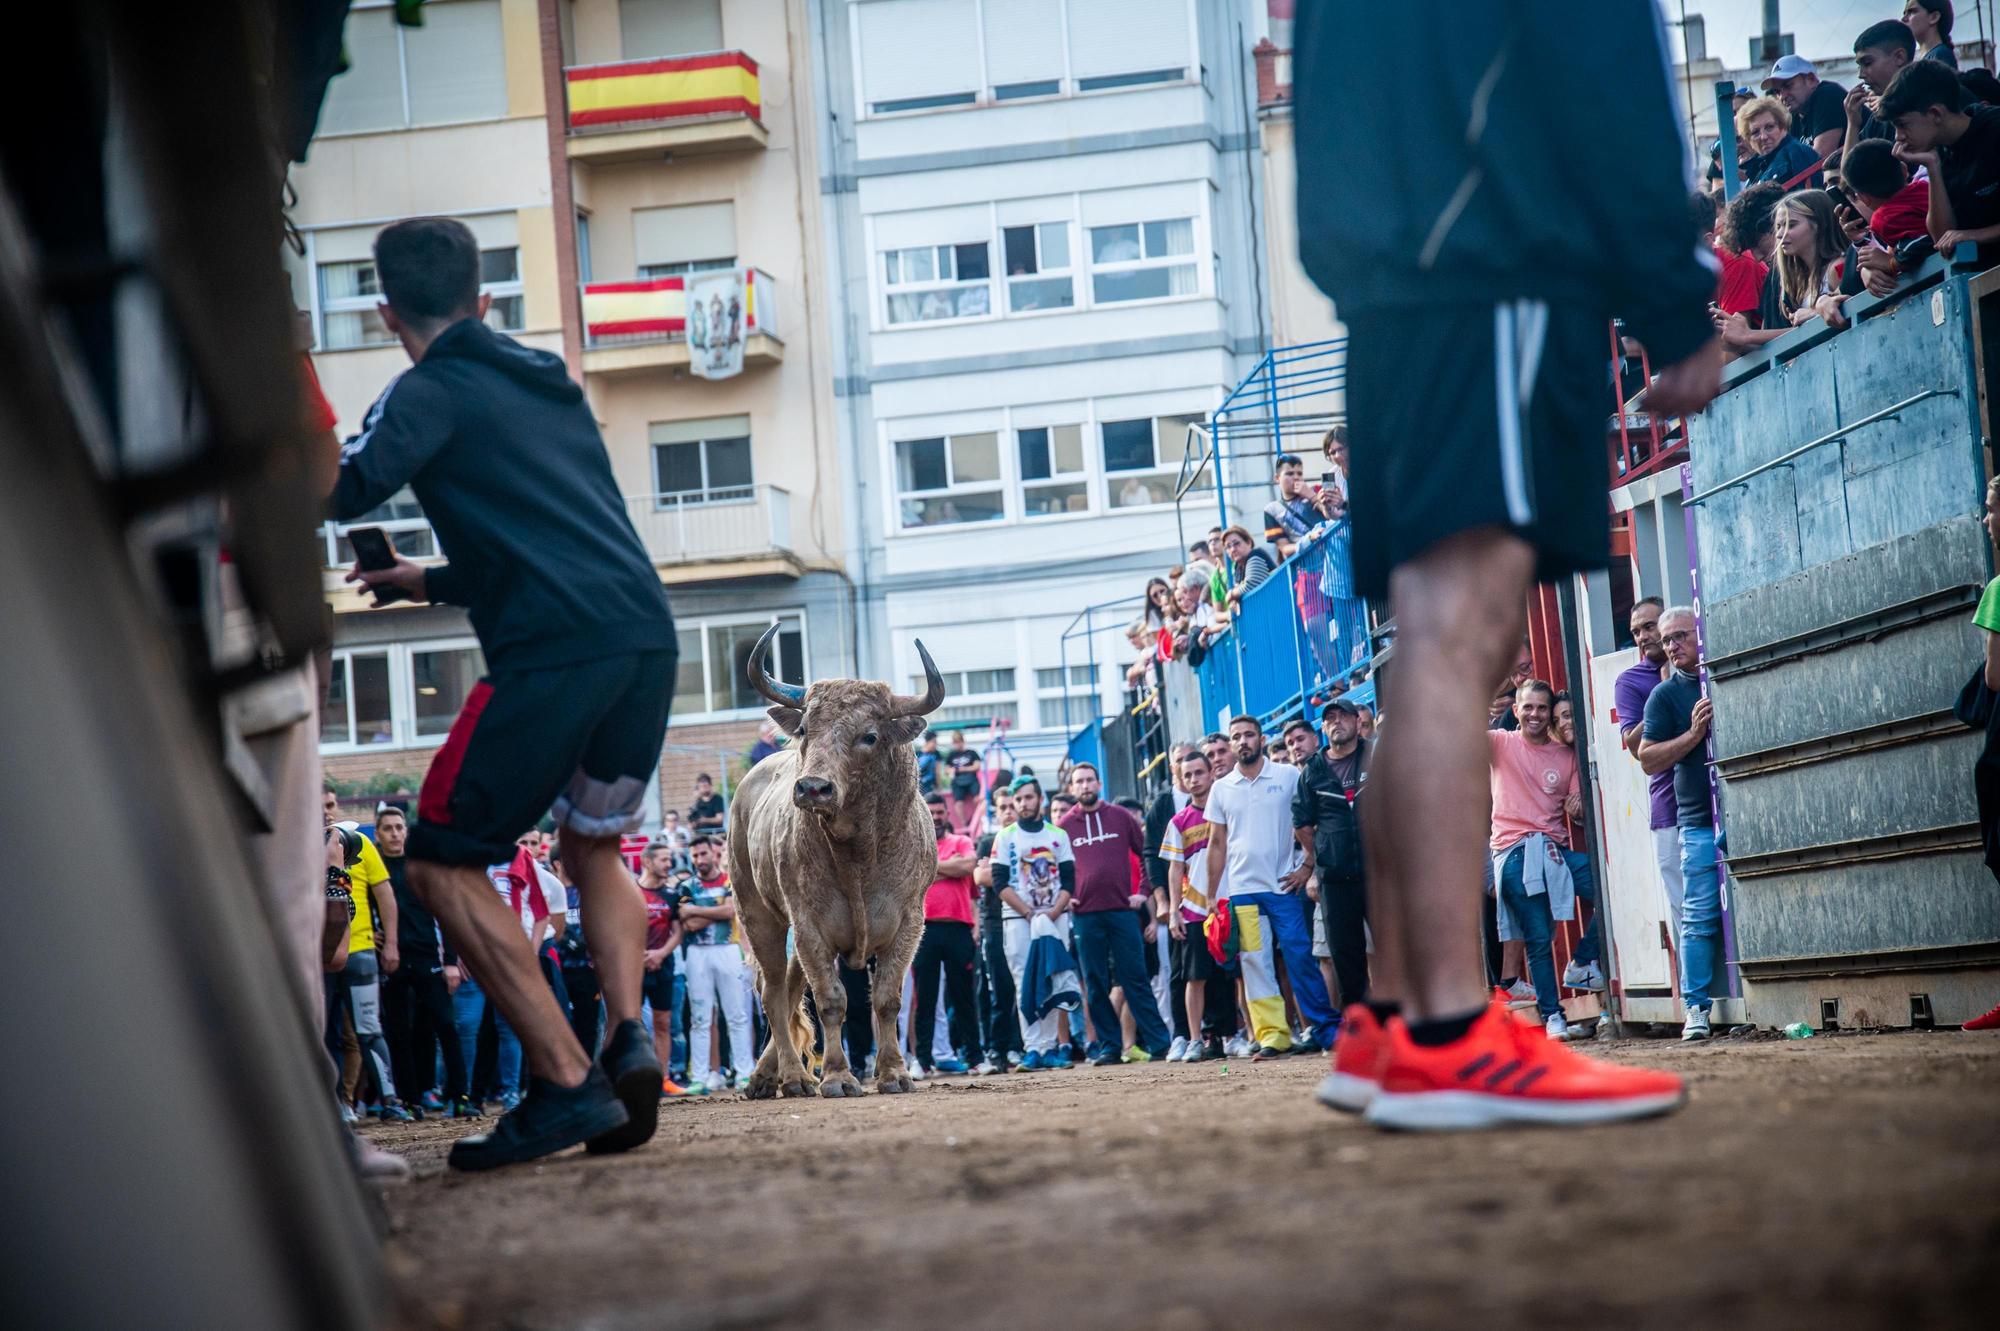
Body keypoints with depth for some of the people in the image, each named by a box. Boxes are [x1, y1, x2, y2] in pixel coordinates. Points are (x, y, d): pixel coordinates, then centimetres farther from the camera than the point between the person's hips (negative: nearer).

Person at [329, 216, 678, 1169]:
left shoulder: (435, 389, 3)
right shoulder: (552, 385, 26)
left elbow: (354, 489, -14)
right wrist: (436, 582, 45)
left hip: (555, 653, -7)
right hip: (647, 634, 7)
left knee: (443, 863, 2)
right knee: (595, 846, 26)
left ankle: (568, 1083, -7)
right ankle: (629, 1037, 3)